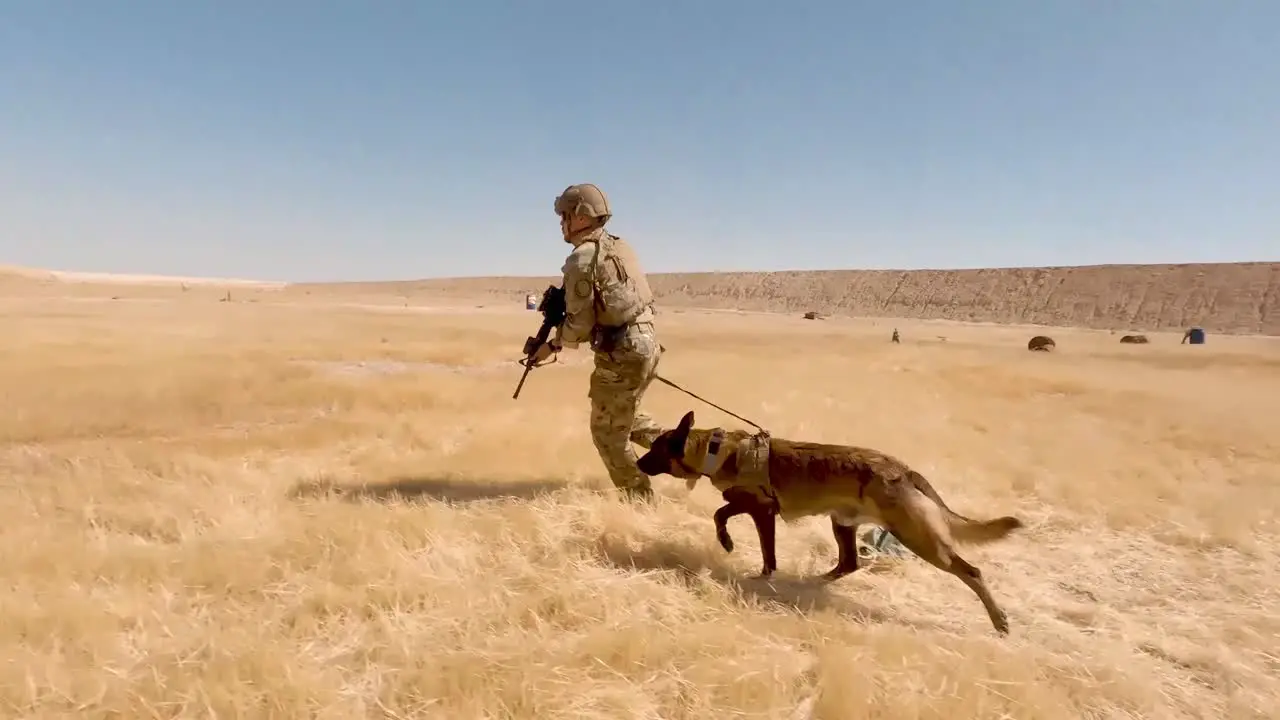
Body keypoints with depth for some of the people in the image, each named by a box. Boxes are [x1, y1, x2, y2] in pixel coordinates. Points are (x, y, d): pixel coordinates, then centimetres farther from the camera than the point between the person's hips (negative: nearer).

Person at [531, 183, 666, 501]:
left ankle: (640, 498, 18)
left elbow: (580, 324, -14)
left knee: (608, 433, 9)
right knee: (626, 416, 29)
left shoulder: (582, 259, -14)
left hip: (621, 354, -9)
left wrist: (552, 345, 4)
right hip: (647, 343, 9)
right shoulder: (619, 245, 12)